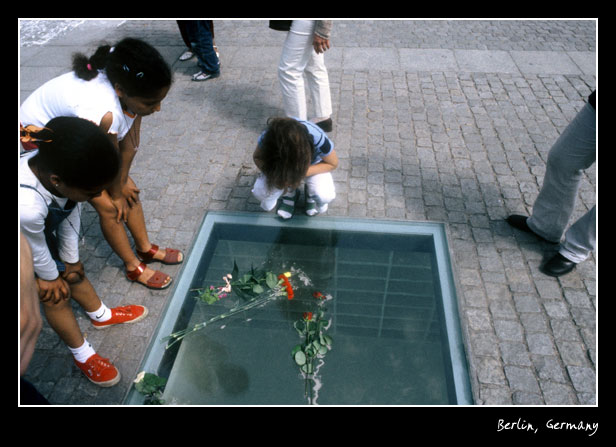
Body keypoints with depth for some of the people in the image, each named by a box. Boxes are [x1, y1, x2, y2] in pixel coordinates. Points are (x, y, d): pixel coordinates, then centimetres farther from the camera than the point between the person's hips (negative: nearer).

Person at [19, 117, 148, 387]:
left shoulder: (56, 165, -29)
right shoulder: (27, 208, -48)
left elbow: (71, 217, -12)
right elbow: (35, 250, -26)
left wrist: (70, 260, 2)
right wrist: (50, 278, -5)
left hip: (43, 226, 5)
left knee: (73, 273, 21)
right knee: (56, 294, 7)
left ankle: (101, 315, 47)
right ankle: (82, 355, 30)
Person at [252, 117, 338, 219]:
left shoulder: (317, 137, -39)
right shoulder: (268, 136, -33)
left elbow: (333, 164, -21)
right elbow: (257, 157, -12)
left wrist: (302, 172, -34)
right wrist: (273, 174, -31)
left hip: (312, 164, -1)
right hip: (280, 167, 2)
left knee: (325, 196, -30)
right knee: (260, 192, -23)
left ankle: (311, 192, 8)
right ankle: (289, 193, 10)